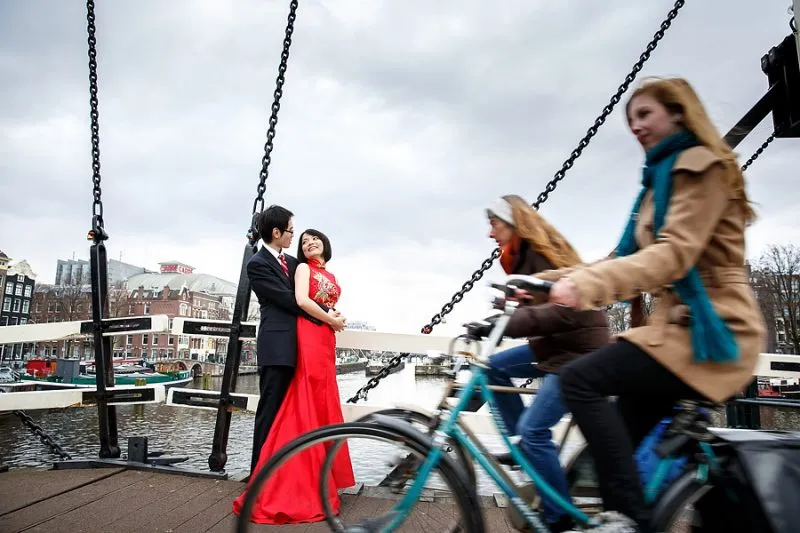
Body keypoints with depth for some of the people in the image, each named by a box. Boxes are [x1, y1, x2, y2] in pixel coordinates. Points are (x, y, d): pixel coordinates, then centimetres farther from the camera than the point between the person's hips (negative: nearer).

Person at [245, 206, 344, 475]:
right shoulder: (257, 264, -6)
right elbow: (289, 300, -12)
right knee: (270, 410, -2)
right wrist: (326, 316, -10)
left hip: (296, 345, 8)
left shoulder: (292, 261, 18)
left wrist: (328, 311, -3)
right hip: (276, 346, -8)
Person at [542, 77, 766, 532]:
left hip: (709, 329, -9)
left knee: (581, 380, -24)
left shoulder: (701, 166, -6)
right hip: (680, 326, 9)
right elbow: (632, 257, 14)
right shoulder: (661, 179, 23)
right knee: (623, 444, 9)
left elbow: (674, 253, -23)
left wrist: (586, 284, -38)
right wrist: (561, 278, 1)